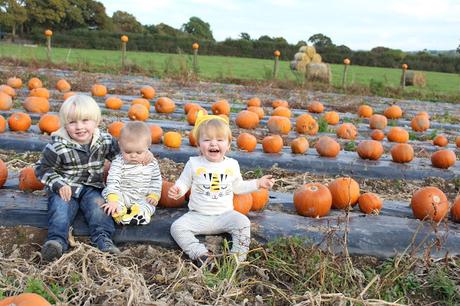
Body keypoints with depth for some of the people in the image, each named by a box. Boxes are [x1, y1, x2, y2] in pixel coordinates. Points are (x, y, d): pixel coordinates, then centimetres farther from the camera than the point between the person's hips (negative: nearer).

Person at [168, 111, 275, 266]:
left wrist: (258, 183, 8)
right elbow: (183, 183, 4)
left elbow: (238, 187, 16)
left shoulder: (232, 165, 3)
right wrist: (177, 190, -18)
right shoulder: (194, 163, -4)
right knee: (177, 227, -22)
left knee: (243, 222, -25)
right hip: (198, 216, 0)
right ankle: (200, 254, -28)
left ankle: (238, 256, -18)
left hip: (225, 215, 1)